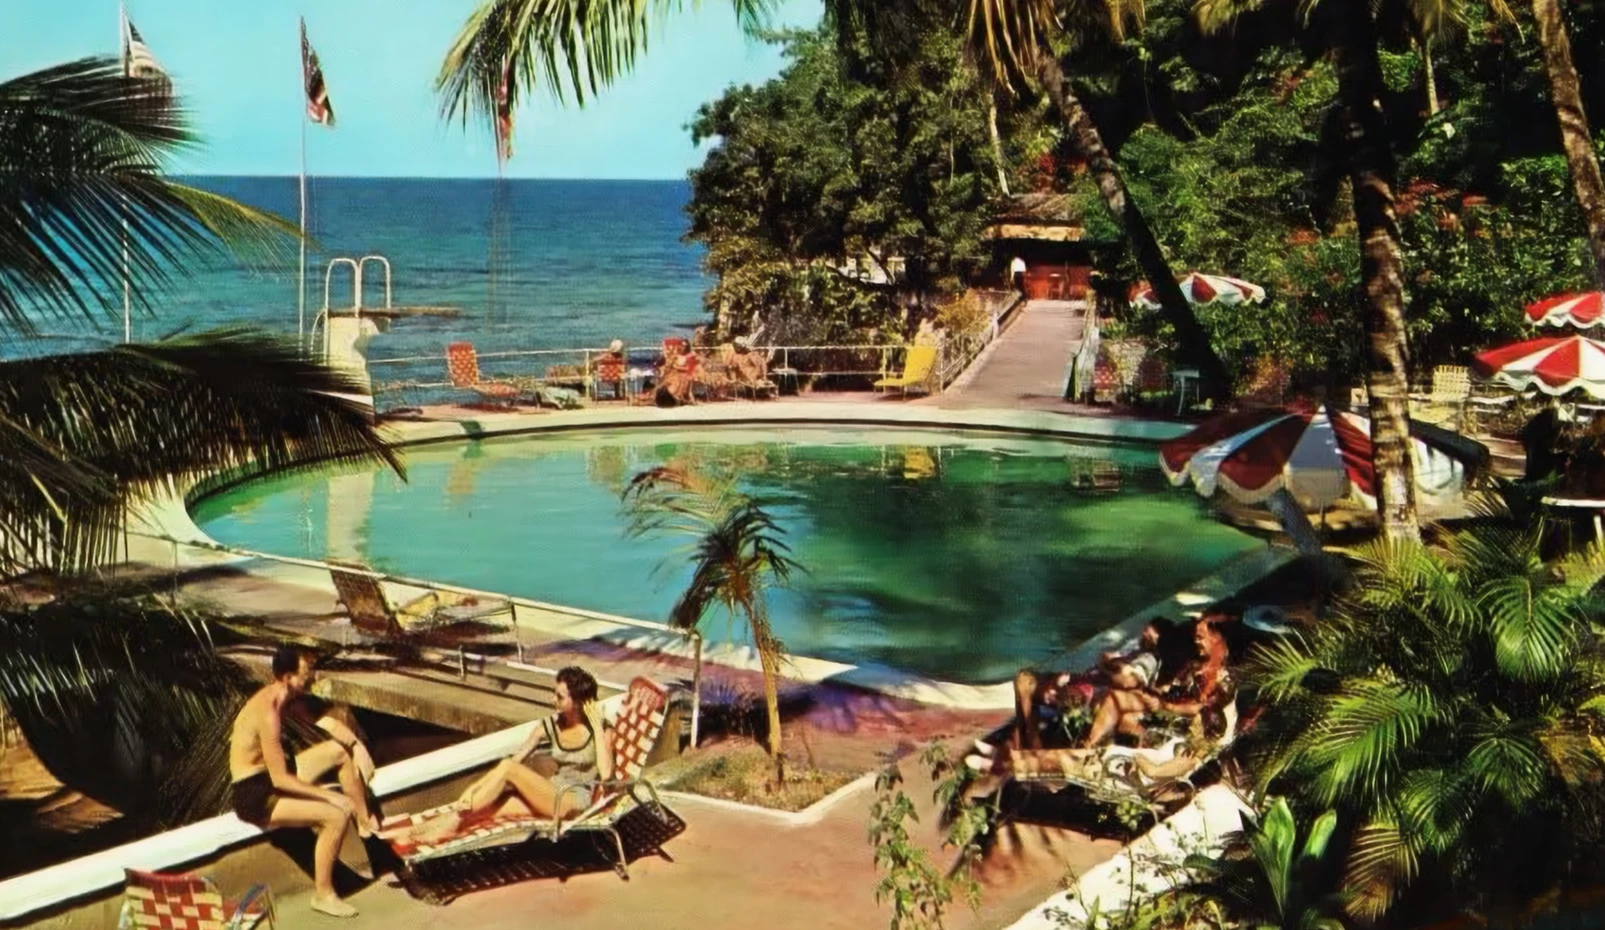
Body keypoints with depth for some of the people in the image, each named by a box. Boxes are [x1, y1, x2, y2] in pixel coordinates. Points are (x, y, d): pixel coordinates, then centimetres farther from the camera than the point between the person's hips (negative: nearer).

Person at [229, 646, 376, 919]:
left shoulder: (284, 696, -1)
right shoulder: (268, 713, -29)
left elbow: (326, 722, 12)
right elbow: (280, 780, -27)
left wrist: (357, 745, -4)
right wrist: (331, 796, -22)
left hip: (273, 775, 10)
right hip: (255, 794, -9)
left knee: (345, 749, 6)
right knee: (337, 815, -22)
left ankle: (365, 823, 14)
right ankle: (323, 895, -6)